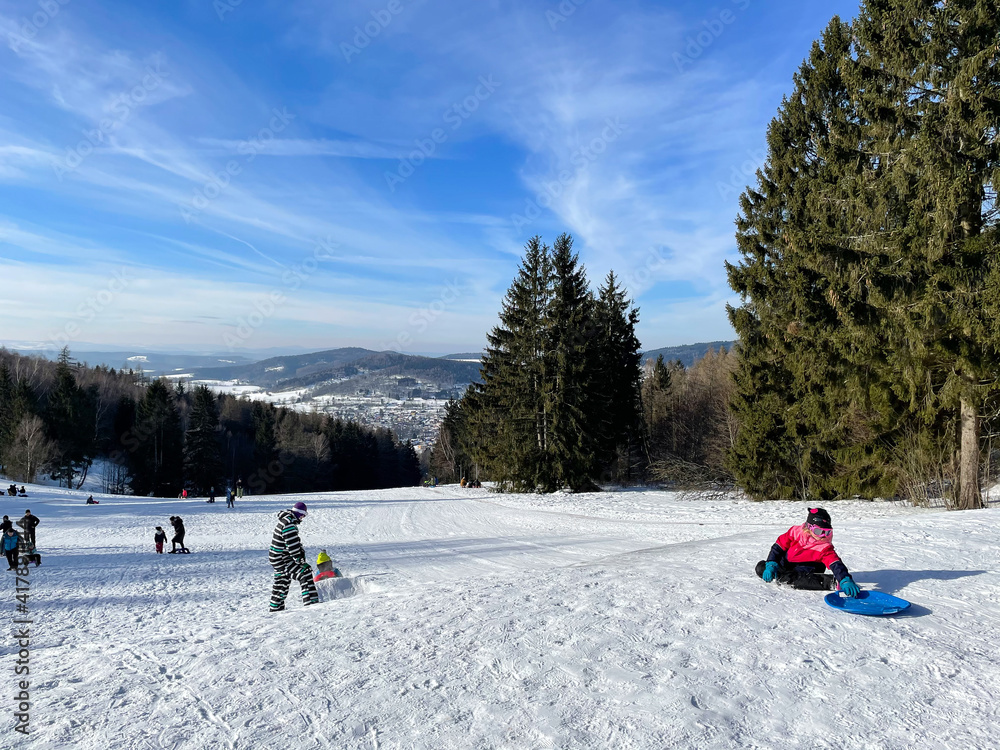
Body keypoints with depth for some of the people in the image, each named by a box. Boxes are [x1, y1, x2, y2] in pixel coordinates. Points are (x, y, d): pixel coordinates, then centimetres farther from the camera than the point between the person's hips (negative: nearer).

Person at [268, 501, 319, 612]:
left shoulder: (285, 520, 9)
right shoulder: (289, 525, -24)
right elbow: (292, 546, -24)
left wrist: (301, 551, 15)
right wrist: (300, 560, -18)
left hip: (276, 558, 11)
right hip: (282, 560, -11)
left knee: (282, 581, 25)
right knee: (305, 572, -16)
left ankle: (275, 606, 40)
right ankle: (310, 600, -23)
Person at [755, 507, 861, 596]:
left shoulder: (825, 548, -15)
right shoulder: (796, 532, -9)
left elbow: (836, 564, -30)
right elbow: (778, 547, -3)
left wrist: (846, 580, -50)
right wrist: (771, 565, -15)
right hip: (784, 565, 5)